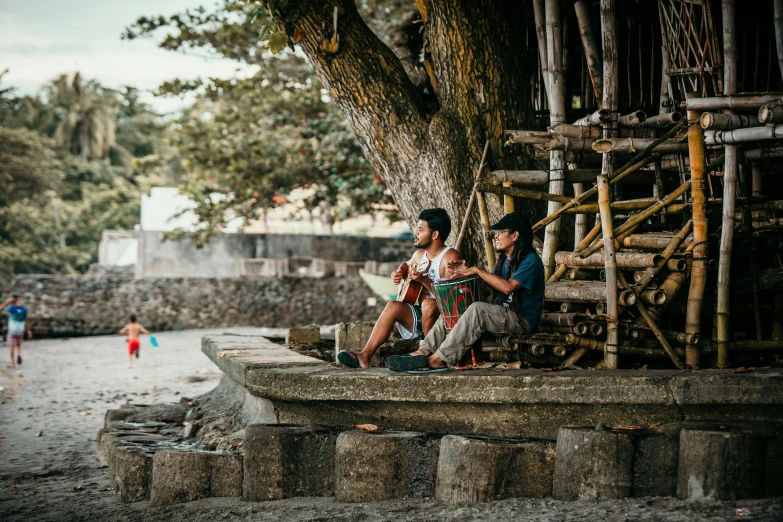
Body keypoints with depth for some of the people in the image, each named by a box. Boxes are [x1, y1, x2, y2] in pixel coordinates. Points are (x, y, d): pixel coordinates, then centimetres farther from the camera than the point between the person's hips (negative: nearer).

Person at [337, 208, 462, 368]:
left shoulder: (450, 257, -13)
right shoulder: (419, 254, 12)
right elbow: (406, 265, 37)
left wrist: (424, 280, -33)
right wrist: (399, 273, 13)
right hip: (418, 319, 7)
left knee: (429, 304, -36)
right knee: (393, 306, -16)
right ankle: (365, 356, -24)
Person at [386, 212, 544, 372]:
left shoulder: (530, 260, -12)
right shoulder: (504, 259, 17)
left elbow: (508, 287, -26)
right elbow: (489, 285, 15)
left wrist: (477, 270, -19)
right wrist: (468, 273, -3)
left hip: (523, 321, -9)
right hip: (501, 315, 9)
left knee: (477, 309, -33)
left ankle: (438, 359, -34)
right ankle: (425, 351, -18)